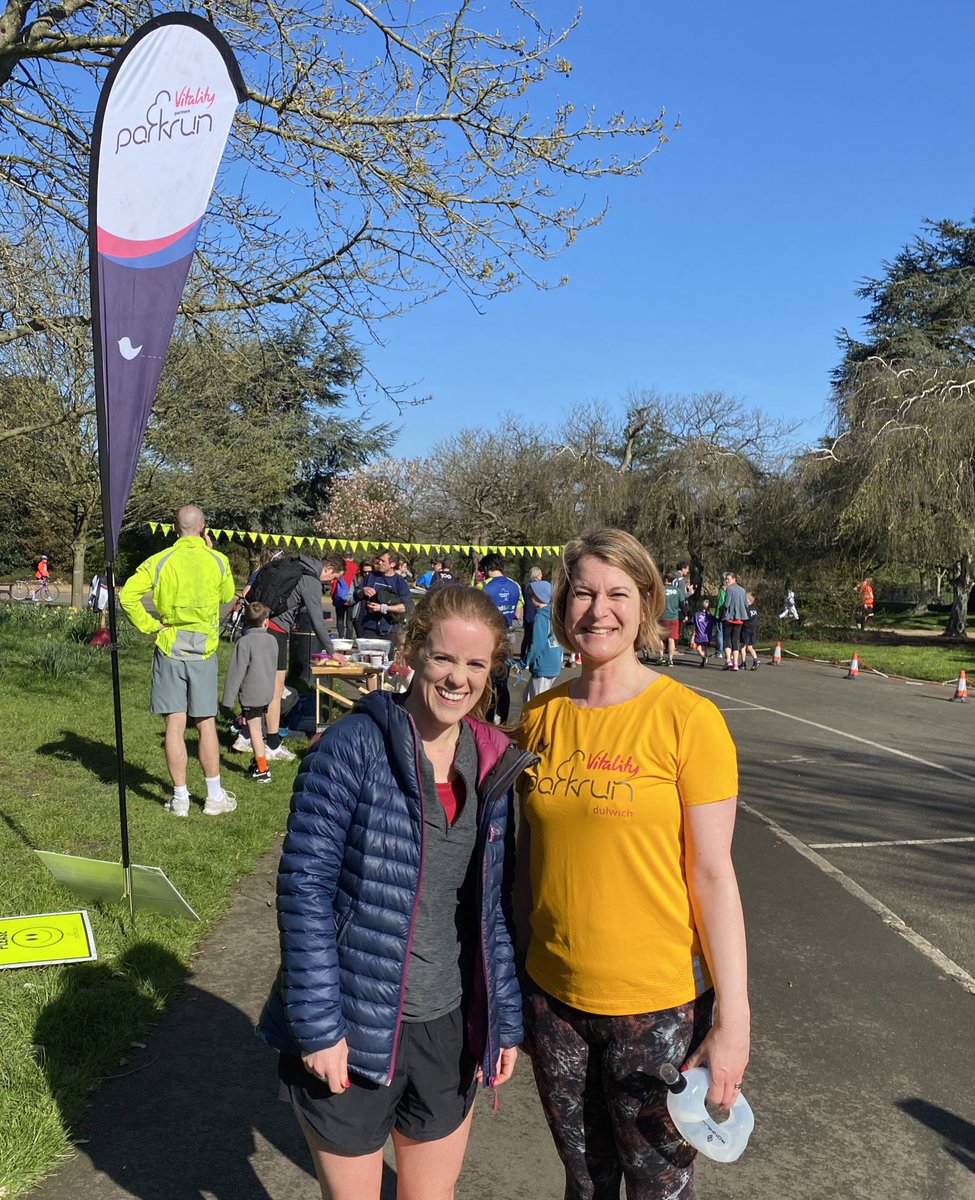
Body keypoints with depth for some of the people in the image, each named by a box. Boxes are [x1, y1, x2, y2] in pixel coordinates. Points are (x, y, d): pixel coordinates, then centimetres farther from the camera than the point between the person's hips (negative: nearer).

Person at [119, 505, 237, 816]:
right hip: (204, 650, 0)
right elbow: (228, 595, 16)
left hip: (170, 649, 0)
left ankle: (180, 798, 10)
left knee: (175, 725, 4)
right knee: (206, 724, 8)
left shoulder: (160, 561, -4)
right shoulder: (218, 561, -2)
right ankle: (214, 796, 15)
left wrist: (148, 625, -2)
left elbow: (127, 595, -13)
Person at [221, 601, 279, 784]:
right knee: (258, 729, 19)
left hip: (251, 695, -6)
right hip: (267, 693, 6)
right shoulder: (272, 640, 3)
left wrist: (228, 699, -9)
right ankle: (258, 761, 30)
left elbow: (236, 672, -13)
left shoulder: (245, 642, -14)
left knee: (254, 729, -2)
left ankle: (263, 770, -3)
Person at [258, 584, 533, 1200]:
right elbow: (305, 885, -16)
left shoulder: (493, 764, 1)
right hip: (351, 1031, -4)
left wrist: (506, 1020, 8)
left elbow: (495, 906, 7)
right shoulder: (353, 747, -16)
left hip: (449, 1027, 5)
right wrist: (317, 1025, -17)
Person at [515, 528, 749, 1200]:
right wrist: (515, 981, 12)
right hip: (553, 994, 4)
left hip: (657, 1004, -4)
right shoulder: (542, 716, -1)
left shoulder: (687, 718, -14)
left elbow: (714, 875, -12)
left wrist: (732, 1019, -12)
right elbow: (531, 853, 7)